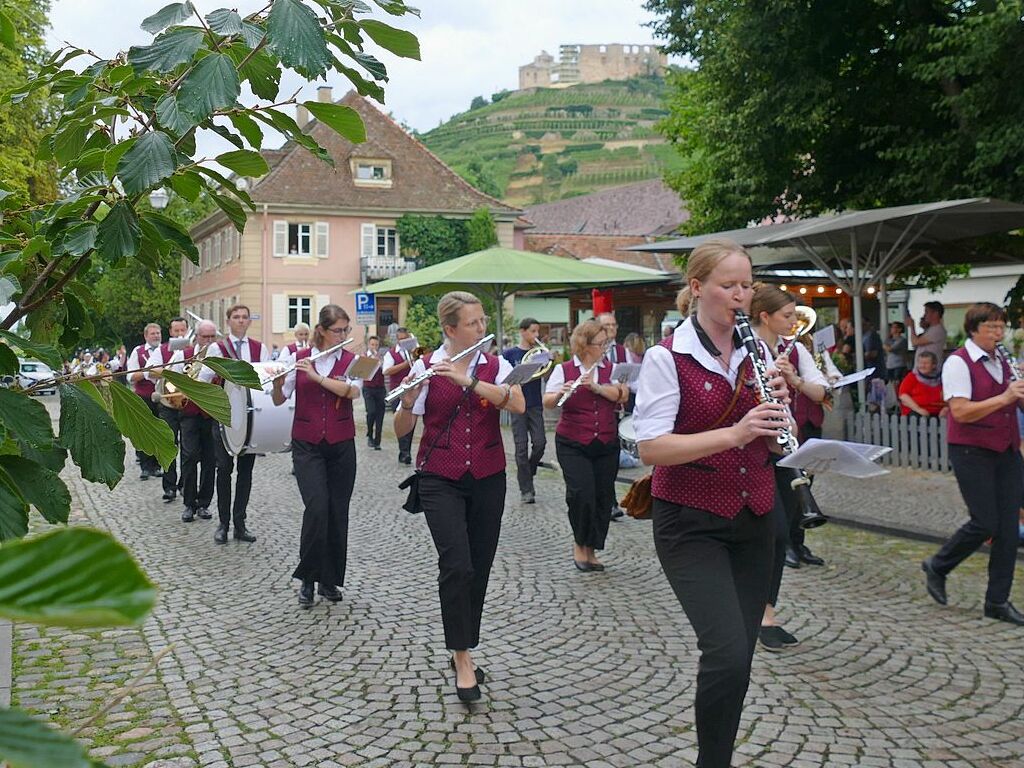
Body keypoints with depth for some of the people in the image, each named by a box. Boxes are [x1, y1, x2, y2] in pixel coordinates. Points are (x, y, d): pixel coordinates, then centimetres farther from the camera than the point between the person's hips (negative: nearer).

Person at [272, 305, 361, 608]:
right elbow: (279, 400, 0)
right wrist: (277, 381, -20)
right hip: (306, 446, -1)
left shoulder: (351, 360, 1)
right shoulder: (299, 358, 2)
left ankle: (329, 580, 20)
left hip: (341, 446, 1)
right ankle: (307, 579, -1)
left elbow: (353, 391, -18)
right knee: (317, 507, -17)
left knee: (337, 512, 4)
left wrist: (316, 376, -24)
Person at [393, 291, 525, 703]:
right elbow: (401, 429, -4)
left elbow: (518, 404, -18)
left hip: (487, 480, 3)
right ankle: (462, 659, -2)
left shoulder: (495, 365, 2)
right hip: (440, 480, -3)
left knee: (479, 569, 8)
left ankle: (463, 651, 26)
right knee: (457, 566, -15)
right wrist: (408, 401, -26)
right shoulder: (425, 367, -4)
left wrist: (468, 379, -26)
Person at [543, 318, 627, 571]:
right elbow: (547, 402, -9)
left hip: (606, 445, 3)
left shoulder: (611, 369, 7)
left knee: (603, 497, 4)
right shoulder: (563, 370, 0)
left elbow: (622, 395, -9)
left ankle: (591, 550, 20)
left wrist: (596, 386, -23)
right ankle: (579, 543, 9)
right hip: (573, 444, -3)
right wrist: (561, 393, -29)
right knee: (581, 494, -16)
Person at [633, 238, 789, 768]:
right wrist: (733, 433, -27)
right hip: (690, 524, -6)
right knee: (729, 655, -16)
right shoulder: (667, 357, -10)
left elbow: (778, 444, 10)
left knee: (737, 658, 9)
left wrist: (778, 406, -11)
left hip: (753, 521, 6)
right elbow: (651, 447, -18)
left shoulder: (757, 355, 8)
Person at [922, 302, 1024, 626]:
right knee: (985, 523, -8)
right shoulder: (958, 363, -10)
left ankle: (998, 601, 11)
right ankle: (937, 566, 17)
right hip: (972, 452, -7)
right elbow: (961, 412, -20)